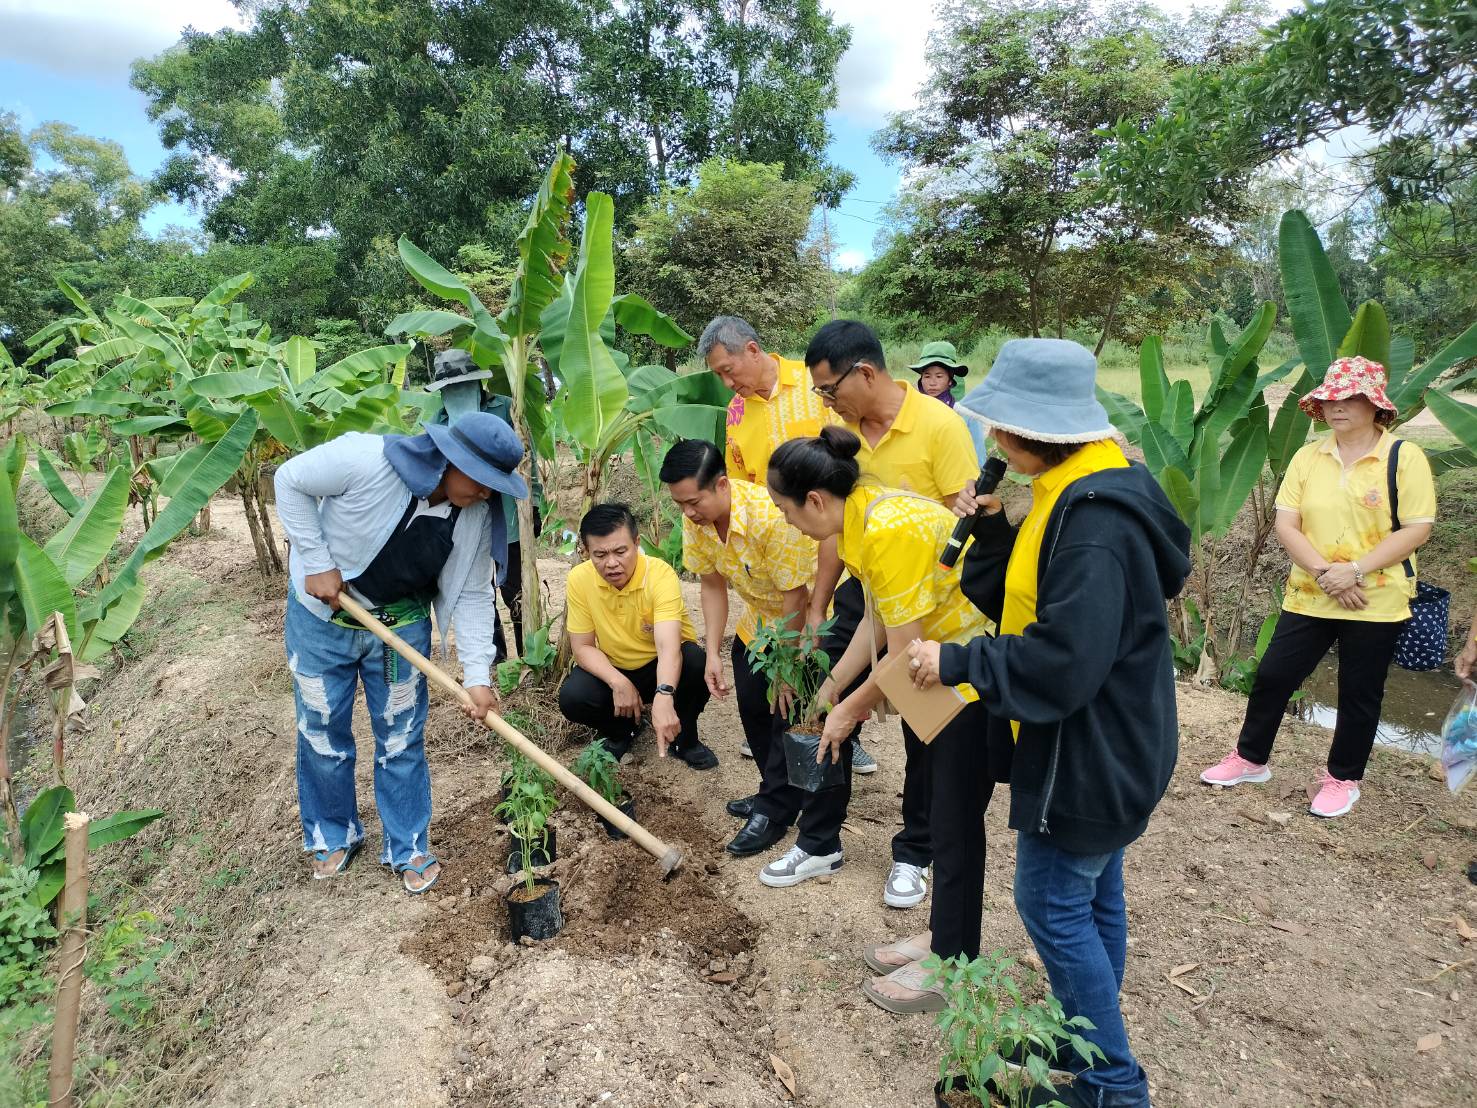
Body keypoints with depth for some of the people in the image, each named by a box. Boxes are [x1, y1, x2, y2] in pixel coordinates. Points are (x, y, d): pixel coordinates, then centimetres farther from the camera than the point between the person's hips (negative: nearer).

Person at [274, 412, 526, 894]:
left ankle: (409, 848, 27)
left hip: (402, 625, 2)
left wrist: (478, 675, -18)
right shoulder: (365, 459, -31)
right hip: (324, 610, -2)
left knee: (401, 739, 8)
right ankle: (333, 836, 36)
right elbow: (290, 480, -15)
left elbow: (472, 595, -10)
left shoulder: (477, 515, -17)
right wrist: (317, 563, -18)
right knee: (322, 732, 12)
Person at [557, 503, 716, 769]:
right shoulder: (578, 580, -18)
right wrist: (618, 682, -29)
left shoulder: (660, 575, -29)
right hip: (612, 668, 2)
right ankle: (621, 731, 10)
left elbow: (668, 646, -41)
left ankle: (684, 737, -4)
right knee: (571, 698, -25)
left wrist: (663, 698, -59)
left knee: (695, 661, -34)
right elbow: (583, 647, -11)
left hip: (663, 667, -2)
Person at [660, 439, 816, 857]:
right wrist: (713, 654, -9)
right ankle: (778, 792, 27)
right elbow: (713, 586, -3)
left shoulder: (770, 516, -37)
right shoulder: (695, 520, -15)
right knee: (752, 705, 9)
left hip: (809, 620, -7)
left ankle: (776, 809, 10)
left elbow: (795, 597, -28)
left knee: (788, 710, -5)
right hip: (760, 620, 7)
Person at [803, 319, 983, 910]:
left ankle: (914, 854, 28)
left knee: (925, 732, 9)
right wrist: (816, 611, 5)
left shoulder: (939, 426, -17)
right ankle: (820, 840, 26)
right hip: (862, 590, 5)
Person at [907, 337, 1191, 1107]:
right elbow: (1027, 604, 9)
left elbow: (1062, 661, -31)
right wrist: (989, 532, -5)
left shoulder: (1096, 519, -27)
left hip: (1088, 755, -10)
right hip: (1096, 748, 10)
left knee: (1053, 906, 4)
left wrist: (956, 663, -21)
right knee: (1090, 898, 21)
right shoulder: (1076, 497, 6)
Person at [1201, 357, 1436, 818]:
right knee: (1273, 676, 7)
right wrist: (1324, 571, -16)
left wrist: (1356, 570, -20)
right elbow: (1286, 524, -2)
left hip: (1376, 603, -3)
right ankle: (1250, 758, 26)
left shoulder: (1405, 457, -8)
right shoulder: (1308, 457, 2)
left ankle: (1343, 778, 29)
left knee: (1359, 695, 10)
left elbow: (1417, 529, -11)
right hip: (1308, 598, 3)